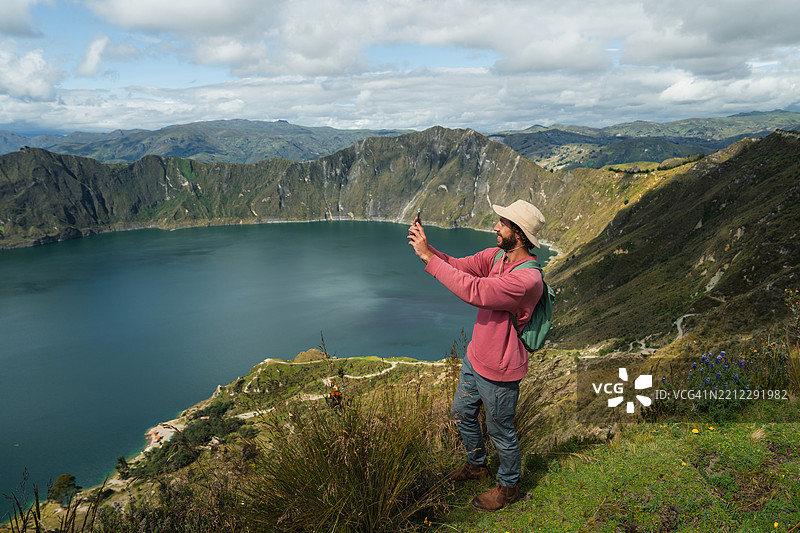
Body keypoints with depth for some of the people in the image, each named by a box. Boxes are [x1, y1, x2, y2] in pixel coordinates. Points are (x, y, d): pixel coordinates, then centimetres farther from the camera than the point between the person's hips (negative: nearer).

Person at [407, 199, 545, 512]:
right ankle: (477, 465, 51)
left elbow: (472, 290, -36)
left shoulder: (527, 279, -31)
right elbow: (457, 266, -1)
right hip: (475, 357, 9)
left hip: (498, 371, -9)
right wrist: (425, 247, -18)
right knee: (462, 414, 25)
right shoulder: (496, 256, -3)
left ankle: (508, 486, 39)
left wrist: (428, 257, -32)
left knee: (500, 431, 12)